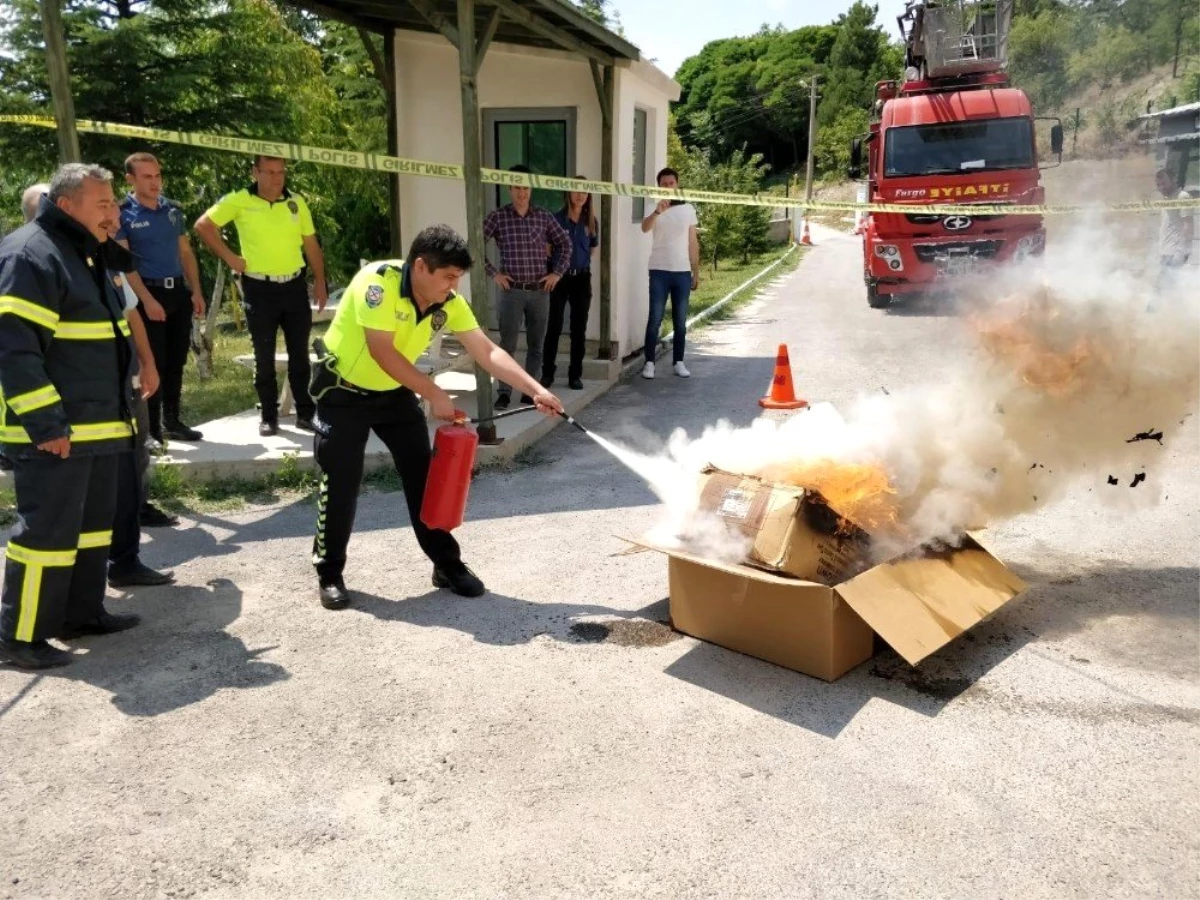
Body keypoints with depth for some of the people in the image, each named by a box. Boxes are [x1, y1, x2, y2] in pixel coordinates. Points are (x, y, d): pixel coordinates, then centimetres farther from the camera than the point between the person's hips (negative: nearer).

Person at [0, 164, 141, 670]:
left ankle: (82, 613, 28)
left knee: (92, 525, 16)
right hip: (53, 432, -10)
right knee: (47, 532, -4)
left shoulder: (83, 255, 18)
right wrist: (45, 424, -24)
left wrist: (114, 415, 22)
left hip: (95, 426, 10)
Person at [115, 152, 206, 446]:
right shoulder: (122, 214, -5)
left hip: (179, 291, 6)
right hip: (148, 293, -5)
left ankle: (172, 421, 23)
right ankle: (150, 429, 3)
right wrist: (147, 299, -19)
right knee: (152, 363, -4)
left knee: (176, 361, 11)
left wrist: (196, 291, 7)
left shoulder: (173, 209, 11)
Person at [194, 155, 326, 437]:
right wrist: (230, 257, -5)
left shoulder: (296, 202, 4)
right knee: (264, 356, 5)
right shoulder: (239, 201, -6)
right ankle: (269, 416, 15)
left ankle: (305, 412, 17)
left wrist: (320, 282, 6)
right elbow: (203, 225, -1)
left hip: (294, 286, 3)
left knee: (299, 353, 8)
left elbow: (311, 243, 10)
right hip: (259, 288, -2)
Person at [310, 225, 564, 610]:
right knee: (341, 483, -4)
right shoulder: (377, 282, -29)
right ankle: (329, 574, 13)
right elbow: (382, 352, -30)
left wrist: (536, 390, -21)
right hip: (344, 391, -5)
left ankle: (447, 564, 14)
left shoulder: (448, 303, -11)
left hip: (395, 392, 5)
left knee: (424, 476, 2)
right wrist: (435, 395, -27)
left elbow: (487, 351, -12)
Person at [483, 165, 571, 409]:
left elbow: (565, 243, 15)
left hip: (540, 291, 3)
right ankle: (504, 393, 5)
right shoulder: (497, 217, -2)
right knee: (507, 344, -3)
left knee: (536, 345, 7)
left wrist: (558, 272, 6)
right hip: (512, 291, -2)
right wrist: (492, 273, -5)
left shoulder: (544, 217, 5)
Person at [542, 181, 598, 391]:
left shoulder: (591, 221, 6)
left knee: (579, 328, 6)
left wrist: (580, 261, 9)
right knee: (554, 326, -1)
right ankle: (547, 373, 10)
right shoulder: (557, 218, -6)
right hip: (559, 278, -3)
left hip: (582, 279, 3)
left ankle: (575, 374, 14)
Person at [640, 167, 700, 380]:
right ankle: (649, 362, 4)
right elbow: (645, 228, -24)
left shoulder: (688, 209, 8)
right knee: (655, 319, -2)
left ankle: (679, 362, 16)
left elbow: (693, 242, 12)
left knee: (680, 321, 8)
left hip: (683, 272, 3)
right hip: (659, 271, -3)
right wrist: (657, 212, -43)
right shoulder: (656, 209, -1)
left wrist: (696, 272, 9)